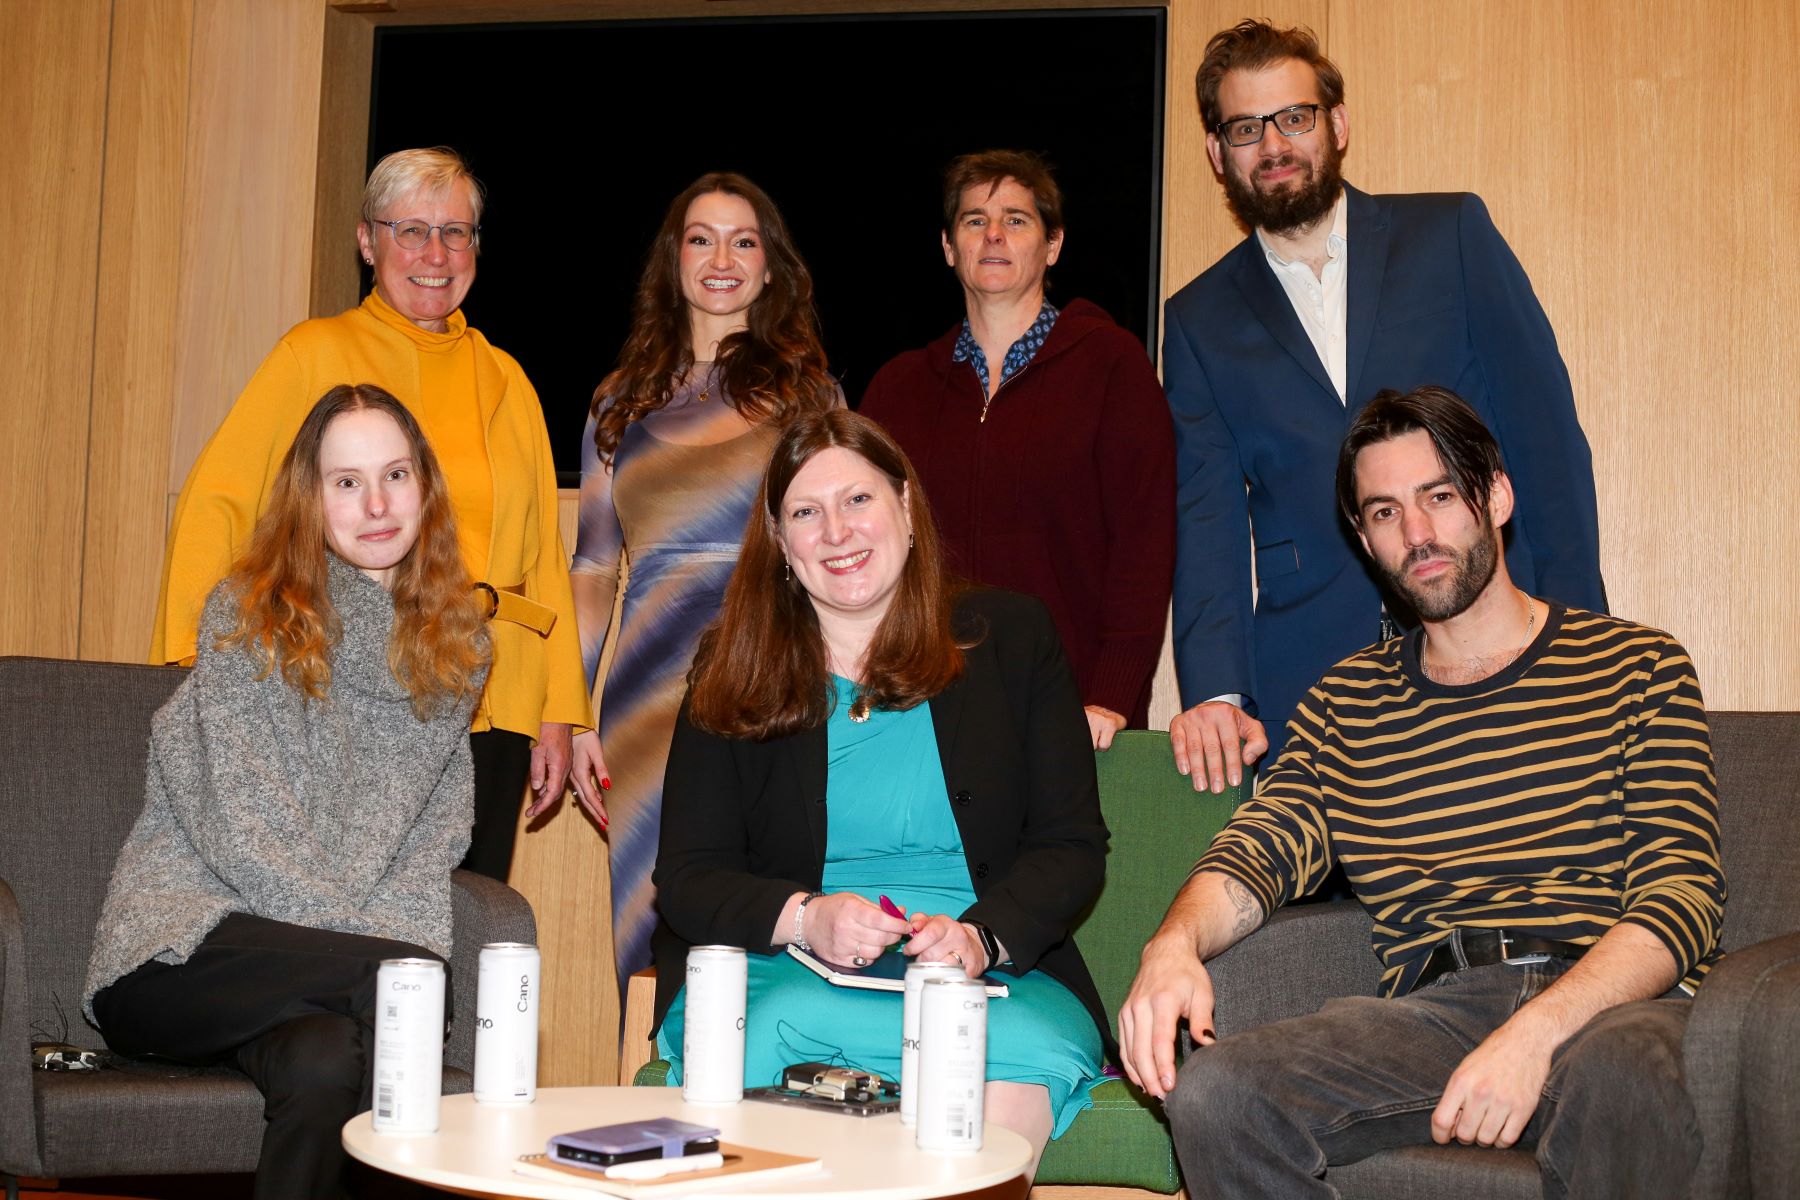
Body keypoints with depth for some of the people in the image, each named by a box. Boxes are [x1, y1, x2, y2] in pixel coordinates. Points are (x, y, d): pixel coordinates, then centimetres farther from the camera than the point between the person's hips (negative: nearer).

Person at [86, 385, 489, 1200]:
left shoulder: (452, 643, 12)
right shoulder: (247, 618, -2)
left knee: (326, 1063, -33)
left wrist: (387, 928, -6)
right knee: (417, 977, -31)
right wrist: (368, 947, -16)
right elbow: (238, 825, -9)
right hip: (192, 943, -3)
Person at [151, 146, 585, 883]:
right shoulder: (317, 353, 4)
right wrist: (191, 660, -10)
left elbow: (543, 553, 15)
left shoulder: (504, 380, 16)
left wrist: (558, 713, 9)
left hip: (489, 711, 4)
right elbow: (216, 502, 0)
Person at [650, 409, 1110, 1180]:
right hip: (782, 970, 0)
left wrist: (981, 936, -16)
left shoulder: (1013, 638, 10)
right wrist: (804, 919, -16)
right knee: (783, 1024, -35)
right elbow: (687, 877, 5)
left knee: (1028, 1047, -34)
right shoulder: (733, 670, 11)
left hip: (996, 974, 0)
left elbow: (1072, 847, 4)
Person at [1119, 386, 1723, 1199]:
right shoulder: (1345, 704, 20)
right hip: (1430, 1008, 3)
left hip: (1611, 1006, -2)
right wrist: (1175, 944, -18)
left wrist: (1537, 1031, -19)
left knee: (1623, 1075, -40)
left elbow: (1681, 894, -1)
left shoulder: (1637, 667, 10)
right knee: (1212, 1091, -25)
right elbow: (1258, 848, 7)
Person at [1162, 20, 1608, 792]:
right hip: (1304, 683, 1)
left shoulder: (1452, 235, 7)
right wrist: (1216, 692, -13)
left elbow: (1547, 437, 4)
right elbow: (1207, 519, 2)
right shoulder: (1200, 321, 11)